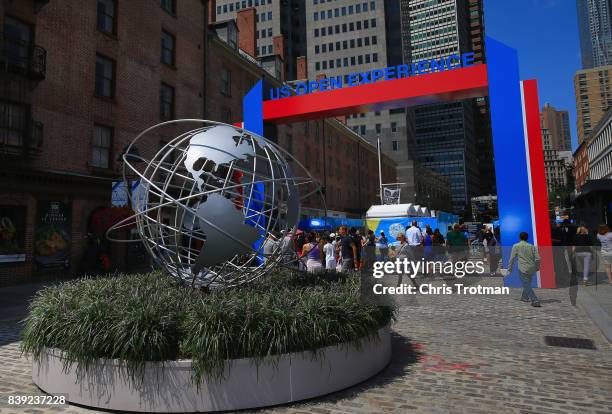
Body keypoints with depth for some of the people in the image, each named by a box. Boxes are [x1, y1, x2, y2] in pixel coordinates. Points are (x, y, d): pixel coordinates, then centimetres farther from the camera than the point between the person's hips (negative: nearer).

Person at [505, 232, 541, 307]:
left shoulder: (516, 246, -2)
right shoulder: (532, 246, 7)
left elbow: (512, 258, -3)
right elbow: (537, 258, 2)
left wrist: (509, 269, 5)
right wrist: (537, 267, 19)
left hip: (523, 269, -5)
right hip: (531, 268, 5)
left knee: (527, 286, -2)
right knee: (527, 284, 23)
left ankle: (535, 301, -13)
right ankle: (525, 297, 39)